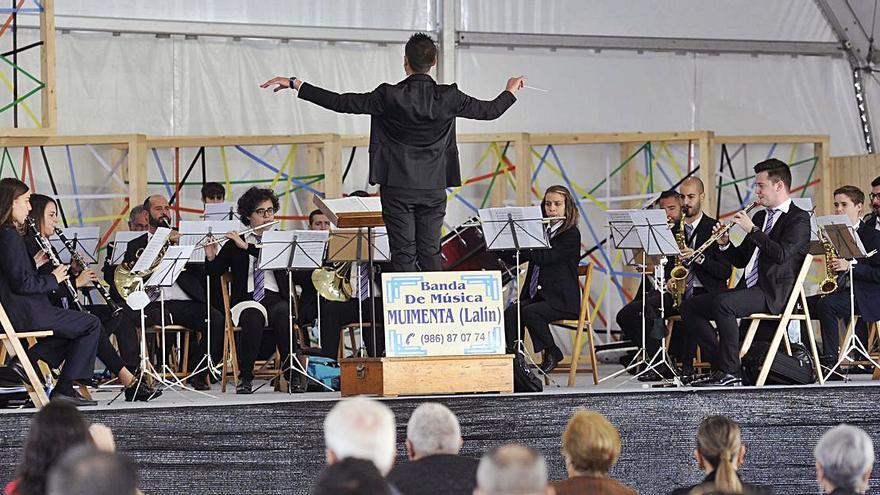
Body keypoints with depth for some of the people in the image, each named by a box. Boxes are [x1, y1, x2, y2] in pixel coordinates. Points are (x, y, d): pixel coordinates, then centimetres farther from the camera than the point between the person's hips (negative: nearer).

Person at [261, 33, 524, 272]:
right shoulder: (448, 97, -4)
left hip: (398, 188, -3)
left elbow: (340, 102, -11)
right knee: (430, 252, 9)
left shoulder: (389, 96, -12)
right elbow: (489, 111, 10)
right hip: (434, 188, 3)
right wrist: (510, 91, 31)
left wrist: (295, 84, -5)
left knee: (404, 255, 0)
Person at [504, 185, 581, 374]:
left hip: (561, 300, -6)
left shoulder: (571, 234, -4)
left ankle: (552, 353, -11)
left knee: (529, 312, -31)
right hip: (536, 295, 6)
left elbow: (543, 257, -18)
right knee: (510, 313, -23)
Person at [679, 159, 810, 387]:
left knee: (722, 303, -34)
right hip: (748, 289, 9)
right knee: (689, 307, -1)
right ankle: (719, 365, -4)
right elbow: (740, 260, 24)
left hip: (772, 293, -9)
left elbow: (782, 254, -21)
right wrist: (725, 243, 5)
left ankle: (731, 372, -26)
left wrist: (752, 229, -17)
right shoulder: (760, 216, 22)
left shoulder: (798, 218, -3)